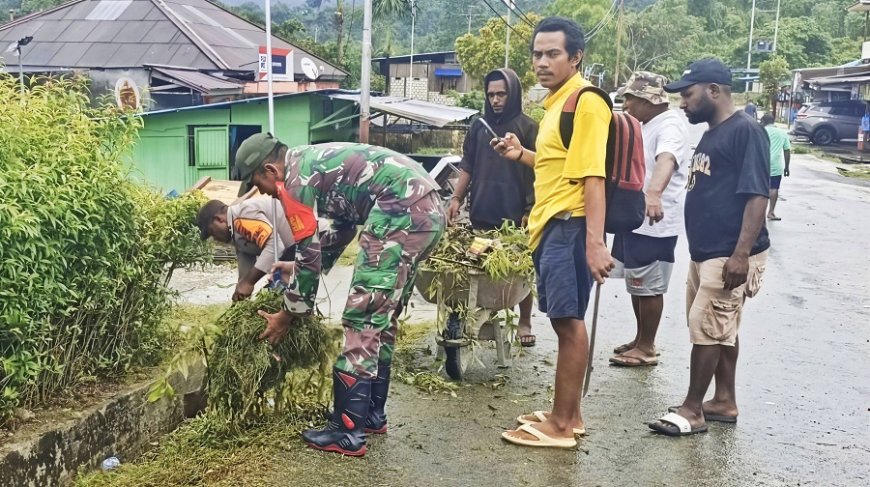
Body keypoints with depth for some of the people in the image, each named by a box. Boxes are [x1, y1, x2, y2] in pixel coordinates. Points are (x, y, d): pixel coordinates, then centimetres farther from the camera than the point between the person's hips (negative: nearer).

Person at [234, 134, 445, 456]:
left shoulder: (295, 178, -3)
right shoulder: (314, 161, 24)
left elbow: (308, 255, -2)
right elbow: (343, 223, 35)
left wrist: (287, 315, 10)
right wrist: (299, 268, 39)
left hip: (402, 212, -10)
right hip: (430, 210, 10)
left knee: (362, 319, -4)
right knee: (382, 318, 17)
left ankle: (347, 432, 1)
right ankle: (372, 414, 27)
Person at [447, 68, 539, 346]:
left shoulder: (527, 127, -1)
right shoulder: (479, 127, 11)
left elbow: (535, 172, -4)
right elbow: (467, 166, 15)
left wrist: (530, 210, -11)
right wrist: (457, 198, 6)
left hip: (515, 214, -4)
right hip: (481, 212, 4)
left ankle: (525, 322, 14)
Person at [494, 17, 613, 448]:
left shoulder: (585, 102, -12)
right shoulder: (557, 102, 18)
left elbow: (591, 175, -21)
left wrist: (595, 241, -27)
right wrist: (522, 154, 16)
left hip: (569, 227, -10)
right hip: (550, 226, 10)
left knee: (569, 322, -3)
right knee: (564, 321, 14)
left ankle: (562, 425, 6)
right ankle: (566, 414, 24)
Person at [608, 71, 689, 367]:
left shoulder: (670, 126, -19)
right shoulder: (645, 126, 14)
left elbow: (666, 160, -40)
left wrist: (654, 192, -57)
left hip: (654, 225, -10)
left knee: (648, 288, 0)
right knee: (636, 285, 17)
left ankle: (647, 348, 11)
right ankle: (640, 340, 29)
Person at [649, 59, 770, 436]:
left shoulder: (745, 131, -15)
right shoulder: (711, 134, 15)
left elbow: (757, 196, -20)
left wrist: (741, 254, -25)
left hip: (729, 255, -9)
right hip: (706, 252, 9)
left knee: (706, 329, -4)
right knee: (721, 330, 15)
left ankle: (692, 410, 5)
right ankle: (724, 401, 25)